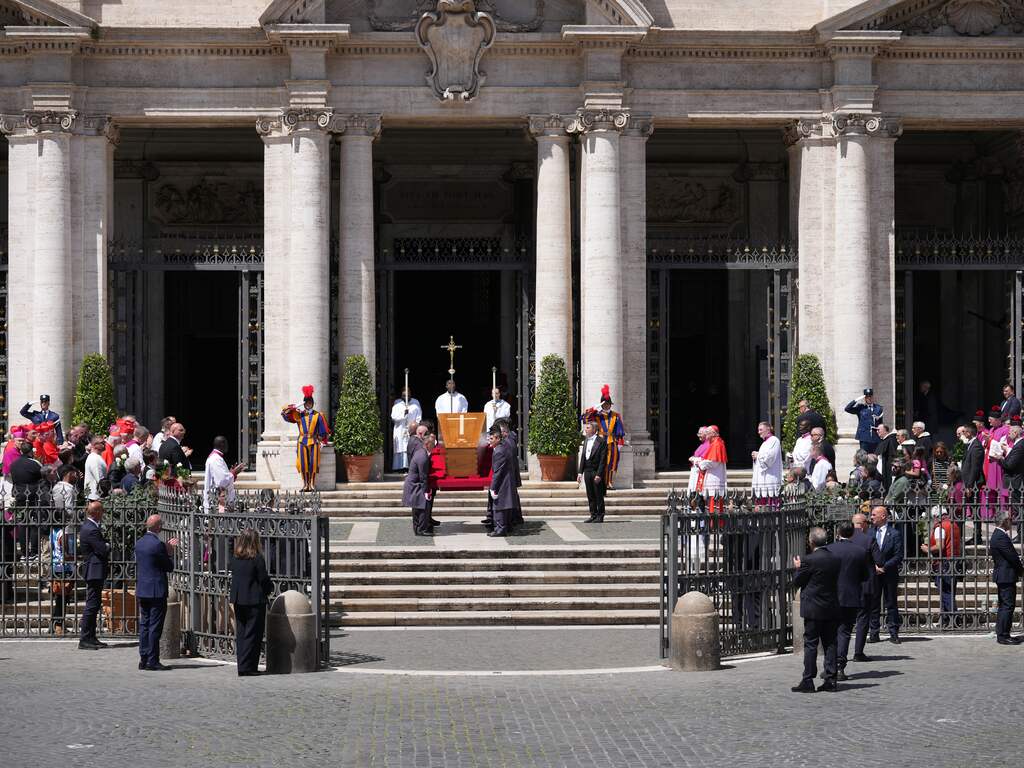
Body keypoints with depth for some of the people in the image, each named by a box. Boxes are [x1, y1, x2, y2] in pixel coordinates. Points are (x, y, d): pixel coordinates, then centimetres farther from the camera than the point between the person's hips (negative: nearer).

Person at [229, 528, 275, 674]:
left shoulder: (234, 558, 4)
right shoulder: (257, 558, -14)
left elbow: (234, 577, 12)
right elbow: (264, 580, -12)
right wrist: (270, 588, 10)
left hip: (238, 601, 6)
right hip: (255, 601, -6)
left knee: (241, 634, 12)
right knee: (253, 634, -1)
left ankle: (242, 666, 14)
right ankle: (247, 667, -4)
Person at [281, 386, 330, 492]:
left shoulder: (318, 415, 5)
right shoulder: (298, 414, 8)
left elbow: (323, 431, 8)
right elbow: (286, 416, 1)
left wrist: (322, 441, 2)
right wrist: (289, 409, -15)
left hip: (314, 442, -1)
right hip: (302, 442, 1)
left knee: (313, 464, -4)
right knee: (303, 464, -2)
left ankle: (312, 484, 2)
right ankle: (305, 484, 4)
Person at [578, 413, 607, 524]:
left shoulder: (601, 441, -10)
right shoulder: (586, 440, 13)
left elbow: (602, 460, -13)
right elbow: (583, 457, 14)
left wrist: (599, 474, -17)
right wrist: (580, 472, 8)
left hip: (596, 472, -7)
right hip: (587, 472, 7)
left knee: (598, 496, 0)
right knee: (590, 496, 10)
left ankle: (600, 516, 6)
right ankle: (593, 515, 17)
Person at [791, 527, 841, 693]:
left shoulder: (809, 560, -15)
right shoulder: (835, 559, 4)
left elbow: (796, 582, -8)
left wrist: (798, 567, 11)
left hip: (813, 609, -6)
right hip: (832, 608, 6)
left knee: (810, 644, -1)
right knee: (830, 644, 9)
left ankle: (808, 681, -1)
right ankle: (830, 680, 9)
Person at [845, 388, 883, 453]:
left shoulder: (879, 408, 13)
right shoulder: (860, 408, 6)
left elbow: (882, 423, 16)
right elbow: (847, 409, -5)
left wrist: (878, 419, -5)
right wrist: (856, 400, -8)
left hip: (876, 438, 2)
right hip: (864, 438, -2)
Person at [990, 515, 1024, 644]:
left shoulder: (998, 535, 14)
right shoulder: (1001, 537, -20)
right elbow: (1012, 557, -19)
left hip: (1003, 576, 11)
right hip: (1006, 576, -11)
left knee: (1004, 606, 14)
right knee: (1008, 606, -8)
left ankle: (1002, 635, 19)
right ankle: (1003, 636, -6)